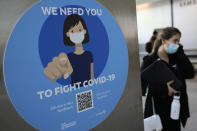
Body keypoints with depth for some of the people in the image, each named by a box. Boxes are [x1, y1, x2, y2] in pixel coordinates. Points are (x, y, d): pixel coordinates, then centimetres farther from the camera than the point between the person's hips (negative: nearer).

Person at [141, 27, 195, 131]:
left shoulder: (175, 58, 5)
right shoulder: (150, 60, -12)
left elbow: (190, 74, -9)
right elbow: (142, 87, -17)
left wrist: (180, 53, -10)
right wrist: (164, 89, -25)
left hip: (175, 109, 5)